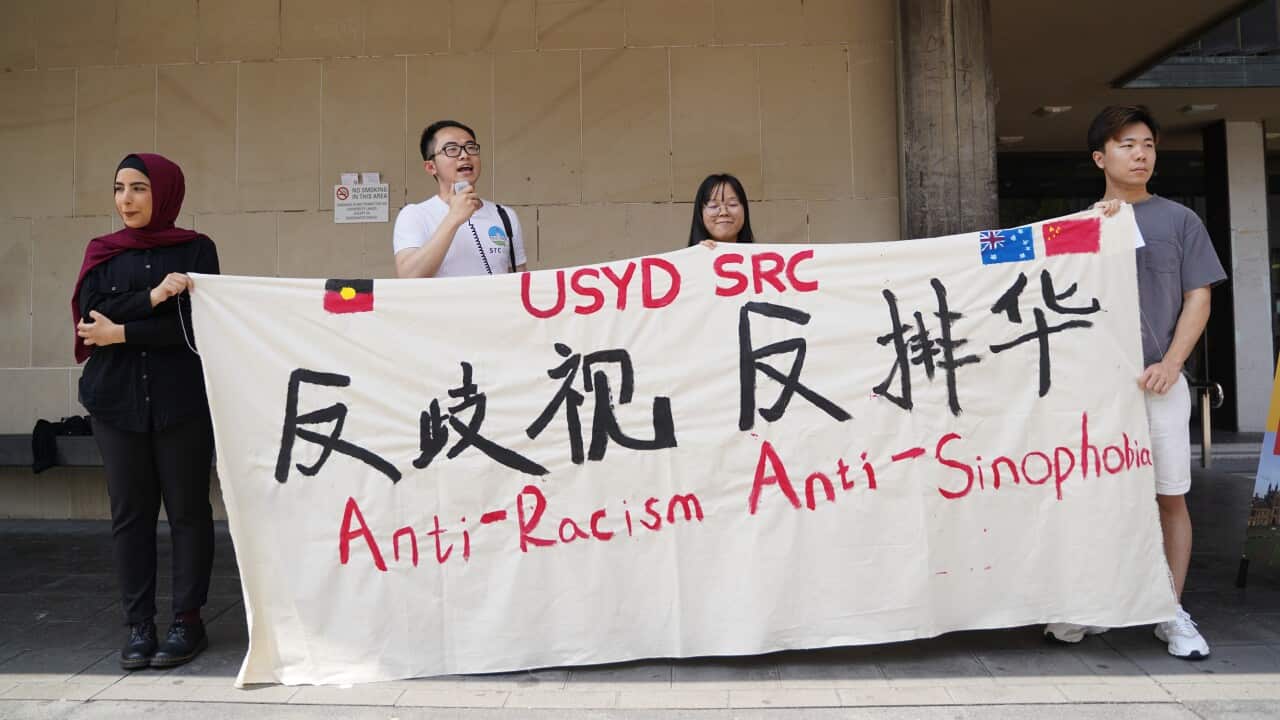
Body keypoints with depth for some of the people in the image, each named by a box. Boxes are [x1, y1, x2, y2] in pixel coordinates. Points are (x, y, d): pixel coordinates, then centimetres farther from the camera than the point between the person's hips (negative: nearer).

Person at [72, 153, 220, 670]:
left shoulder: (196, 249, 2)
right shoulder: (102, 253, 11)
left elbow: (198, 324, -10)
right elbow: (90, 317, -5)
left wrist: (121, 333, -11)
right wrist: (152, 298, -15)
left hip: (183, 398, -2)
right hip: (115, 399, 3)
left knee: (188, 509, 1)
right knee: (130, 512, 5)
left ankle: (188, 622, 11)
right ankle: (138, 625, 13)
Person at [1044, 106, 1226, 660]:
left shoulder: (1179, 221, 6)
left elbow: (1197, 299, 3)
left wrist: (1170, 364, -9)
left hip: (1158, 381, -1)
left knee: (1171, 497, 2)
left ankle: (1173, 614, 13)